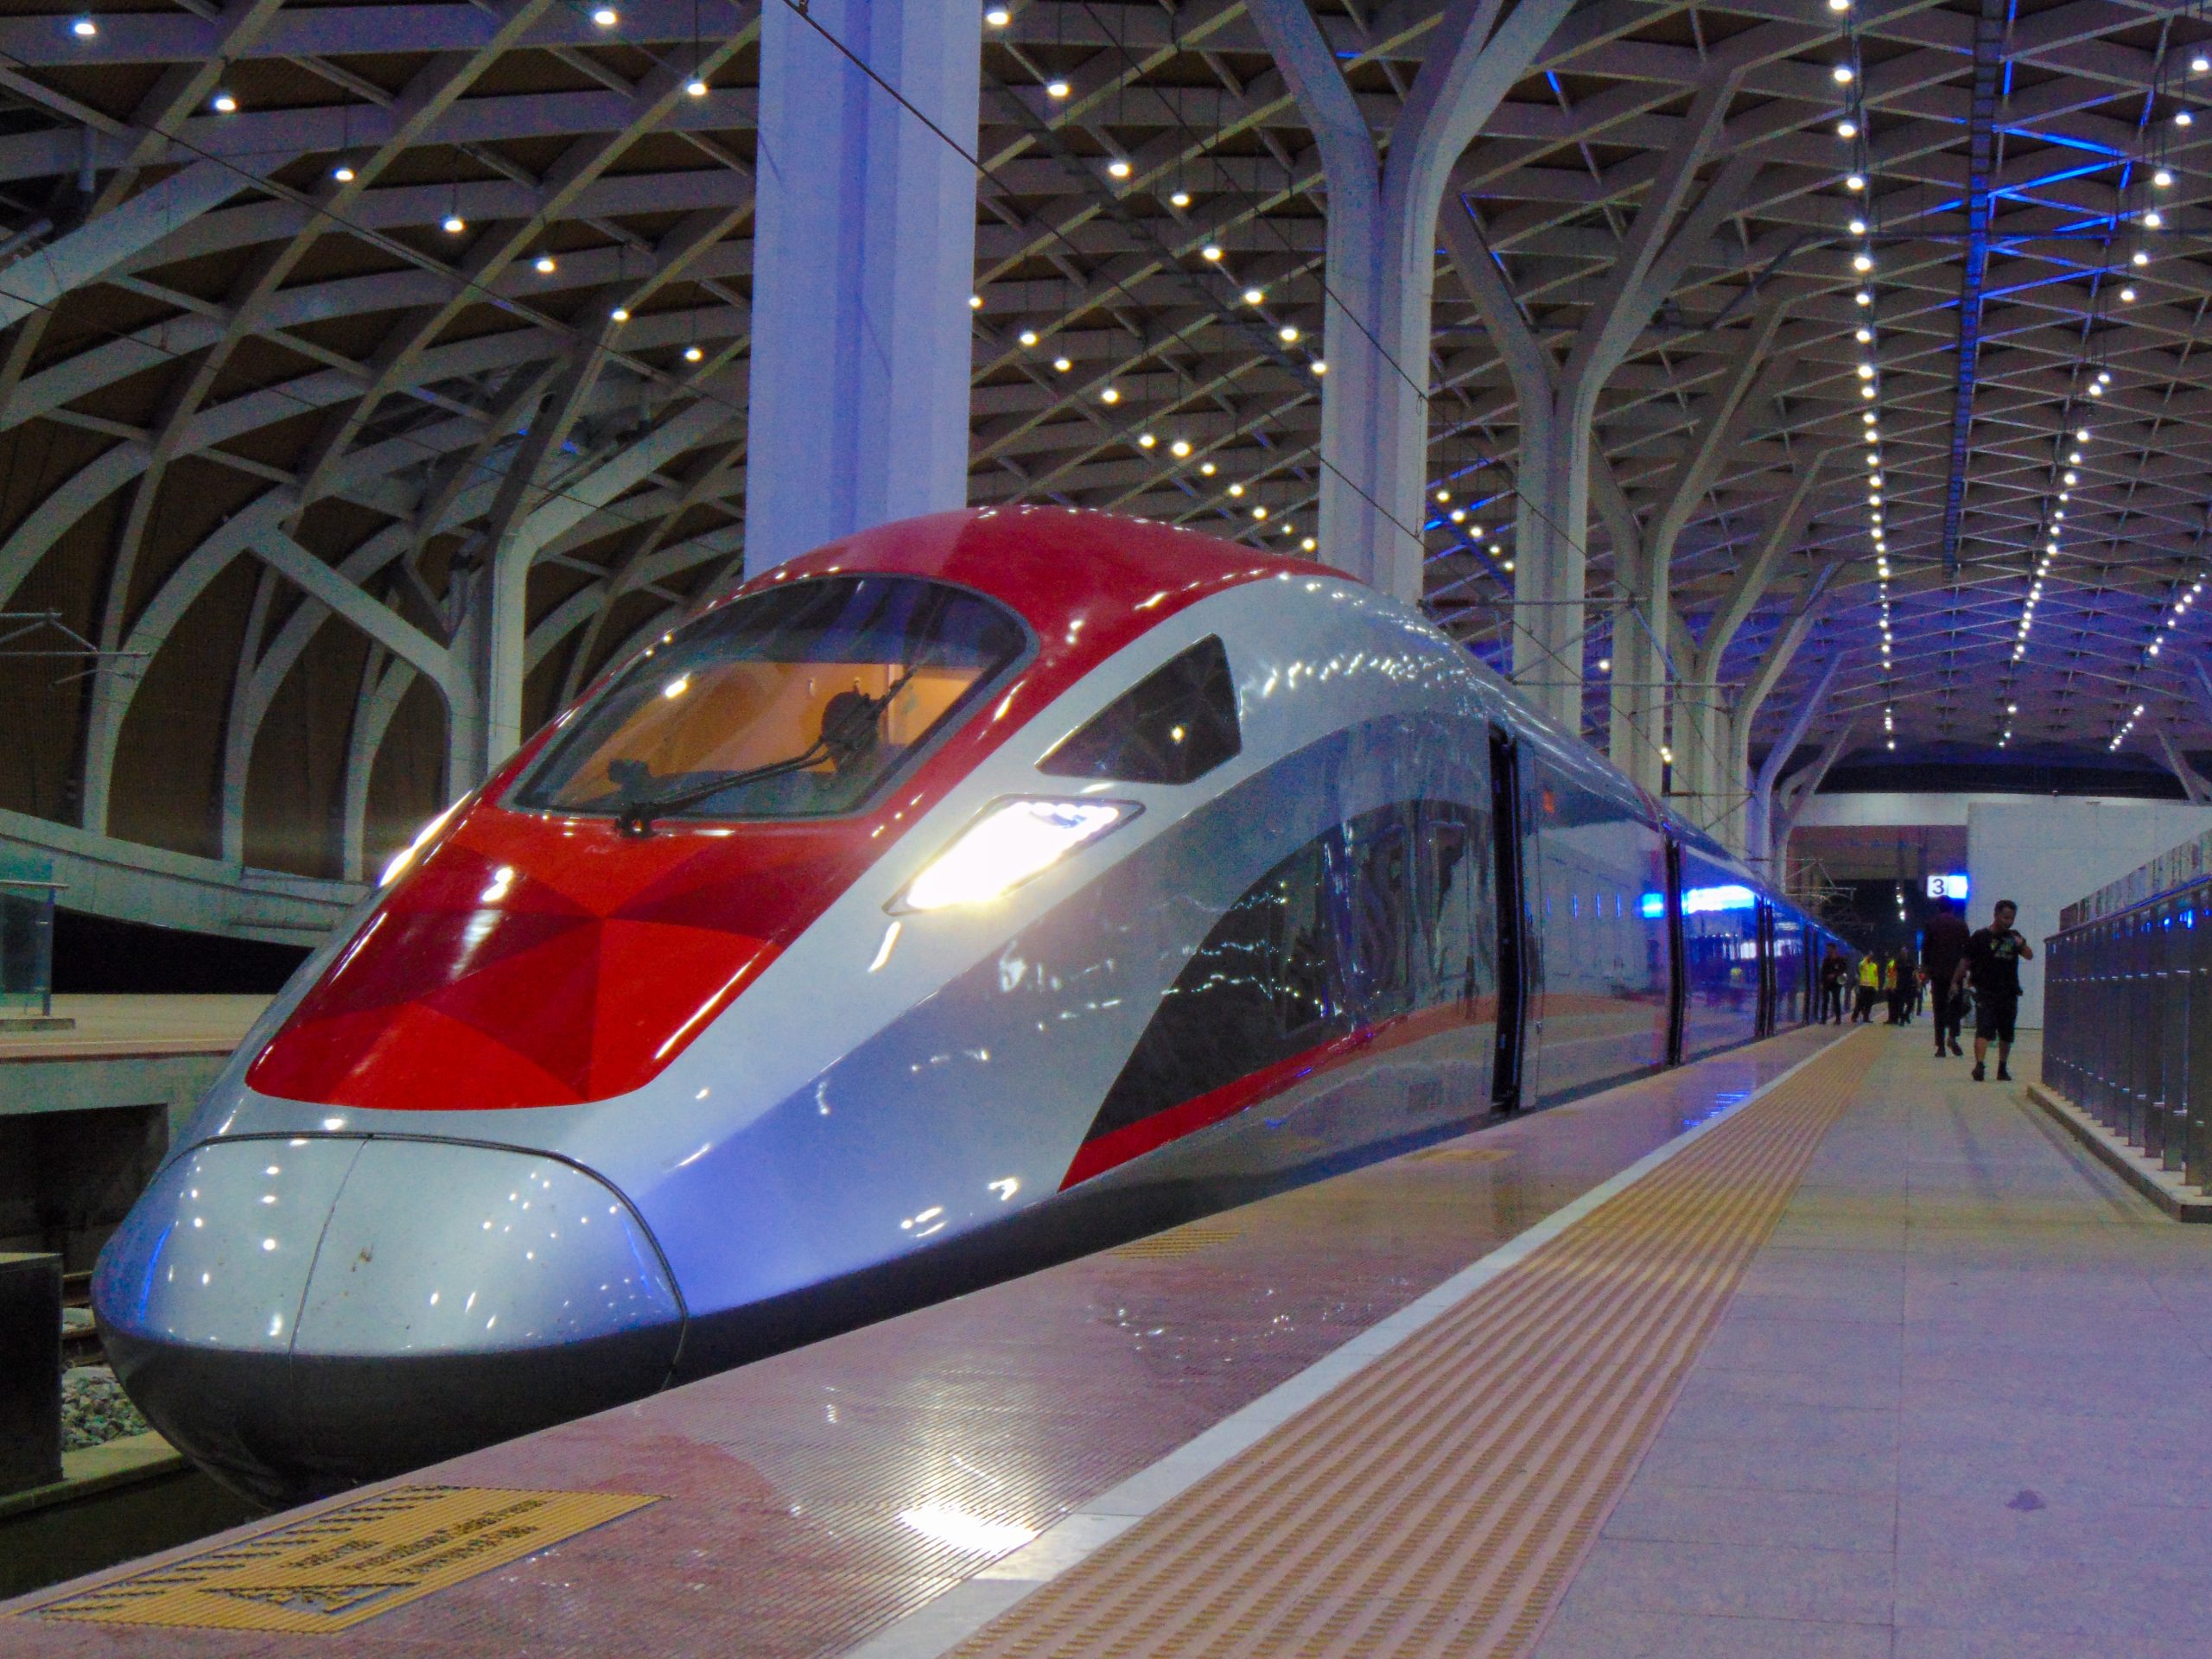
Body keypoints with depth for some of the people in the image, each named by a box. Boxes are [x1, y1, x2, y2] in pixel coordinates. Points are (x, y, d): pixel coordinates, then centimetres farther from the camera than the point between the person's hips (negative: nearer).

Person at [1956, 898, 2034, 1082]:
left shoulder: (2013, 936, 12)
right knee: (1984, 1029, -17)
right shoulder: (1981, 936, 0)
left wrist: (2021, 944, -16)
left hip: (2008, 992, 5)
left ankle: (2002, 1069, 24)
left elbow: (2030, 956, 4)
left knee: (2006, 1034, 12)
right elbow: (1966, 960, 2)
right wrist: (1956, 981, -2)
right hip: (1986, 991, -5)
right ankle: (1979, 1065, -27)